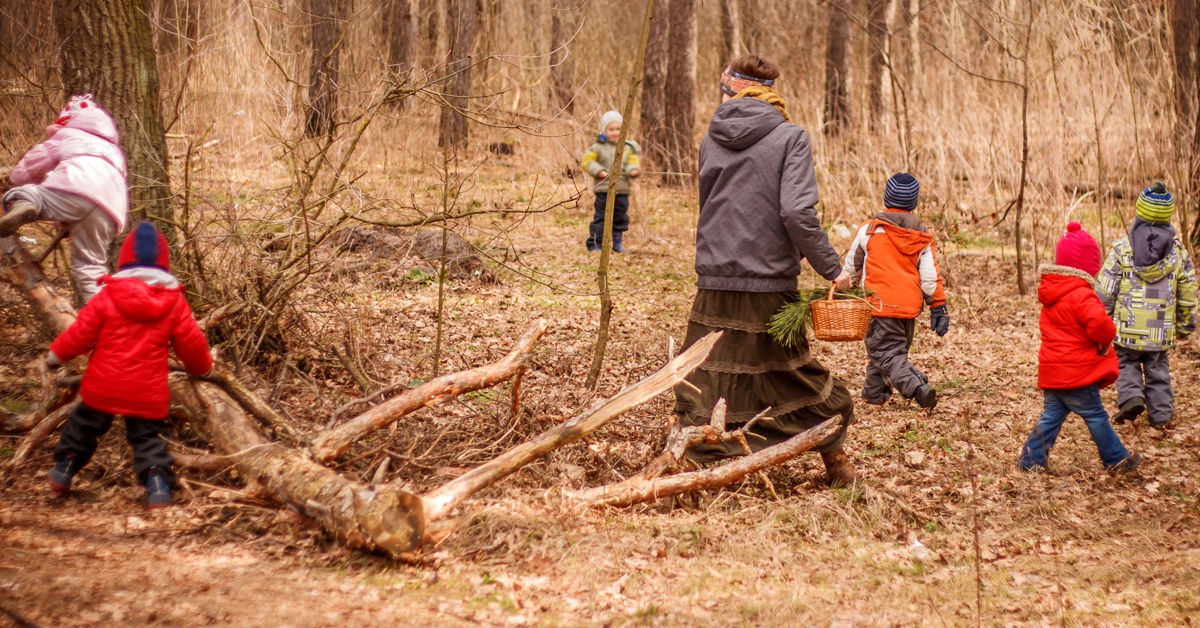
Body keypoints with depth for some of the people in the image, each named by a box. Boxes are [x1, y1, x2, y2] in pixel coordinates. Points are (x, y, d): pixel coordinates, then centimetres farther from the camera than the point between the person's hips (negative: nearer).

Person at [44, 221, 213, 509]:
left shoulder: (107, 296, -4)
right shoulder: (174, 302, -1)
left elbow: (81, 333, -1)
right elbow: (191, 344, 5)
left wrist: (56, 355, 15)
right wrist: (202, 367, 25)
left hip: (102, 385, 0)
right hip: (147, 392, 0)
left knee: (83, 425, 22)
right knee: (147, 437, 8)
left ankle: (63, 470, 32)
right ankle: (158, 484, -11)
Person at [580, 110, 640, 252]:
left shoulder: (627, 148, 10)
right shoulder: (598, 147, 1)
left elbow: (633, 162, 4)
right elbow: (587, 162, -2)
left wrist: (634, 170, -19)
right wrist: (600, 171, -15)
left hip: (622, 189, 3)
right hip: (603, 189, -3)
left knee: (620, 218, 9)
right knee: (600, 217, -1)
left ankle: (618, 243, 20)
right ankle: (595, 243, 3)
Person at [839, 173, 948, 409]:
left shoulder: (869, 230, -4)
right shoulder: (922, 236, 5)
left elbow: (851, 268, 7)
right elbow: (930, 276, 2)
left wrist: (842, 292, 24)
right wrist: (938, 308, 9)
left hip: (880, 304, -5)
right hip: (910, 307, 5)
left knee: (888, 354, -7)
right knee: (893, 350, 20)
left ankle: (917, 387, -28)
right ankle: (874, 393, 28)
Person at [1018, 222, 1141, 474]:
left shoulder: (1051, 294, 10)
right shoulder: (1080, 295, -19)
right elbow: (1098, 323, -34)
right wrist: (1107, 338, -11)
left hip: (1052, 372, 8)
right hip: (1077, 374, -8)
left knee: (1051, 416, 12)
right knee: (1096, 417, 4)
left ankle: (1031, 459, 11)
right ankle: (1117, 459, 16)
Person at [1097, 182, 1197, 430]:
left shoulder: (1122, 249, -9)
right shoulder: (1178, 251, -1)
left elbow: (1105, 291, -7)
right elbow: (1188, 294, 7)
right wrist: (1185, 324, 19)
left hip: (1128, 327, -2)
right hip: (1162, 331, 2)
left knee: (1127, 362, 15)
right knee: (1158, 368, 15)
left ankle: (1131, 397, -6)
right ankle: (1161, 413, 14)